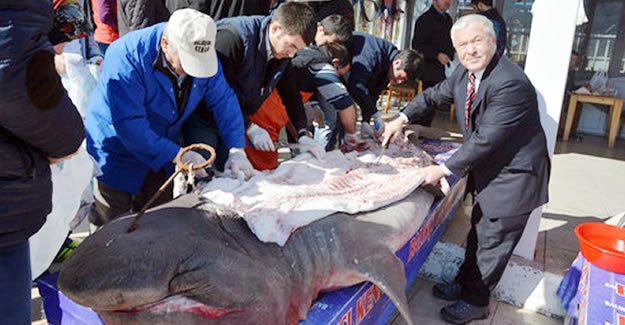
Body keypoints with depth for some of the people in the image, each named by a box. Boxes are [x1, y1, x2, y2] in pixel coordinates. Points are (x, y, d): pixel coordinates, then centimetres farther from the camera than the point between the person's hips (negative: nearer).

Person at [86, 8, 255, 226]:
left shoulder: (204, 55, -13)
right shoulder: (128, 57, -30)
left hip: (162, 153, 5)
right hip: (117, 154, -4)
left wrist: (237, 150, -19)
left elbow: (223, 100, -7)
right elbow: (129, 125, -32)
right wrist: (178, 155, -32)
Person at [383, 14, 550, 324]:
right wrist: (402, 118, 2)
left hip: (514, 176, -8)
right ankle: (465, 283, 42)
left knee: (492, 242, 7)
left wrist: (444, 169, -25)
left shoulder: (510, 84, -30)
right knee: (478, 232, 23)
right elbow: (435, 94, 13)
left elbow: (485, 139, -31)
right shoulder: (465, 73, -3)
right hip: (486, 169, 8)